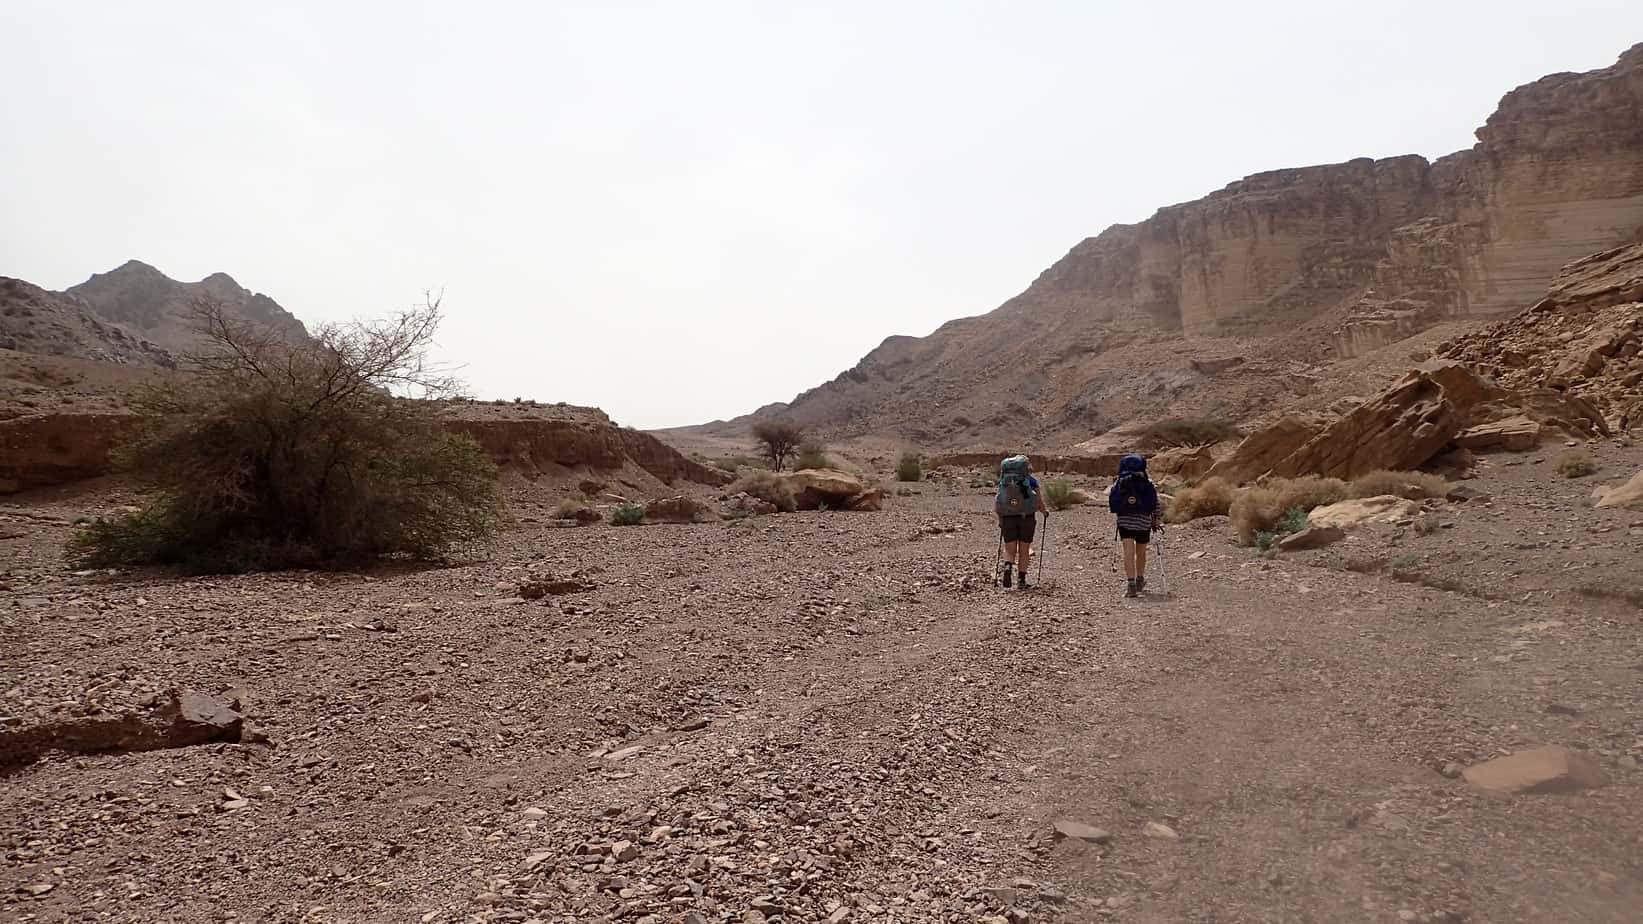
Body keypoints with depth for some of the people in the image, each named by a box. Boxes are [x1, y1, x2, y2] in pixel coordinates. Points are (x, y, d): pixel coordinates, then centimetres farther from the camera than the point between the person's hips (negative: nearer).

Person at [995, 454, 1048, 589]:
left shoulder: (1003, 482, 9)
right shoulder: (1031, 480, 2)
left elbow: (998, 504, 5)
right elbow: (1039, 503, 1)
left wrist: (1000, 520, 19)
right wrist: (1045, 511, 22)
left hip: (1008, 518, 1)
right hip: (1027, 517, -1)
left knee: (1010, 550, 9)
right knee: (1024, 550, 10)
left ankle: (1008, 567, -20)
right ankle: (1021, 579, 9)